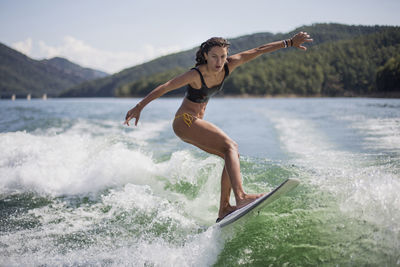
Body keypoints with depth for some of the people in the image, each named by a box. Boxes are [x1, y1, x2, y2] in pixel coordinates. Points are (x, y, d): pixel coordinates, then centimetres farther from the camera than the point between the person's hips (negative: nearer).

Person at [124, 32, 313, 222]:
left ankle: (224, 210, 3)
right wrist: (139, 106, -19)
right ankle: (240, 197, -38)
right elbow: (165, 88, -19)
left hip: (196, 123, 9)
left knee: (232, 155, 2)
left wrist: (289, 42, -3)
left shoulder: (229, 66, -4)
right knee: (230, 146, -23)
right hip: (185, 121, -9)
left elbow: (258, 51, -3)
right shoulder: (196, 75, -21)